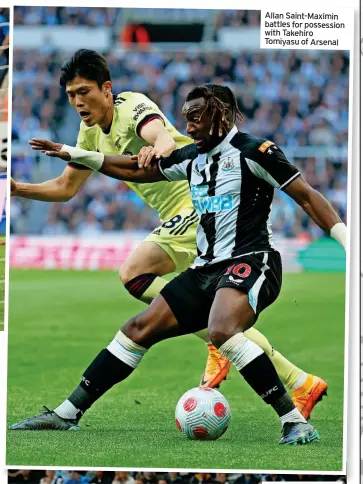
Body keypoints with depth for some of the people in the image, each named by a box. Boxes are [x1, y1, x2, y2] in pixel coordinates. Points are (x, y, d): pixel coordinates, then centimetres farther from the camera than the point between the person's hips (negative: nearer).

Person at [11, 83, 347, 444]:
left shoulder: (252, 151, -9)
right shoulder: (192, 156, 14)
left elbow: (306, 197, -10)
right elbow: (138, 170, 25)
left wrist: (346, 237, -20)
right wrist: (77, 155, 20)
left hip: (250, 262, -8)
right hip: (207, 267, 8)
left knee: (222, 330, -36)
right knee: (139, 329, 3)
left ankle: (295, 420, -30)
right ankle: (67, 413, 11)